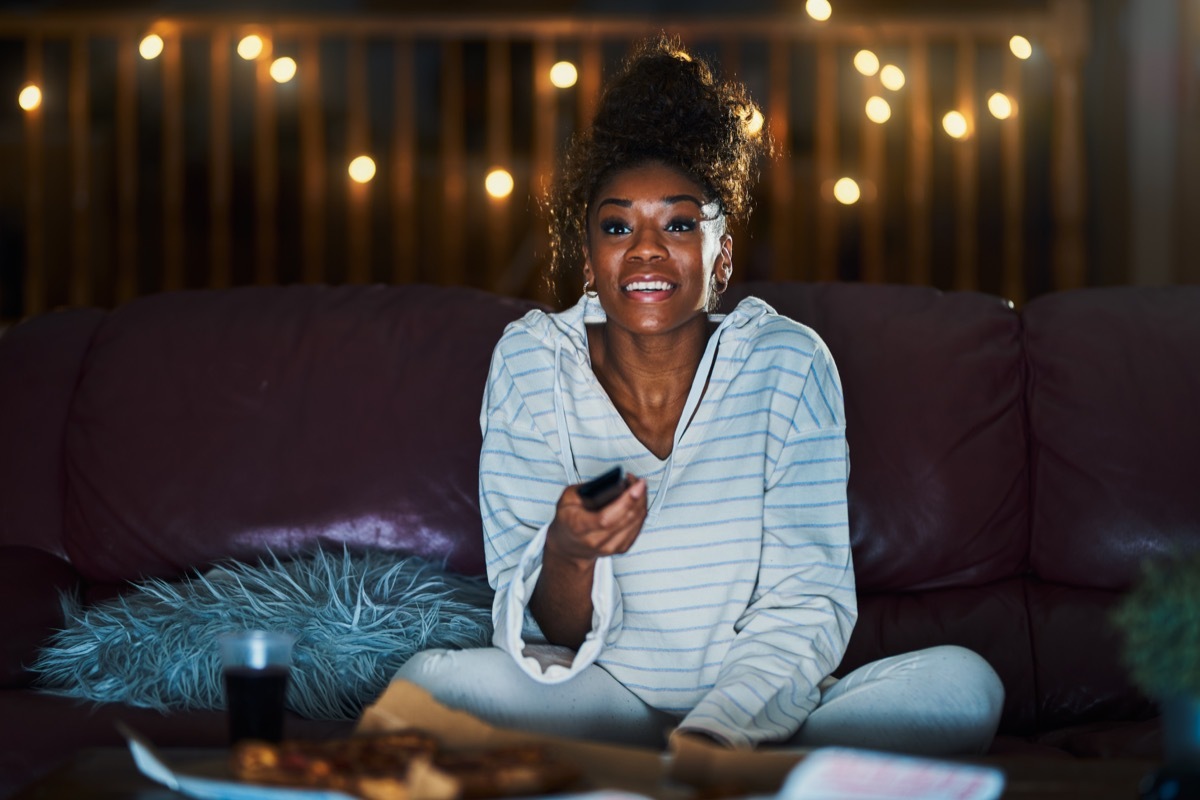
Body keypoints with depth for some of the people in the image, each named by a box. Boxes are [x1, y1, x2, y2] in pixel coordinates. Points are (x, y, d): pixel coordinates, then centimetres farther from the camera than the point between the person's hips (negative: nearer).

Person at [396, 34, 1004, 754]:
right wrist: (567, 554, -30)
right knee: (434, 679, -29)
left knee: (963, 683, -25)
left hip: (760, 708, 0)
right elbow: (548, 636, -6)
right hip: (594, 703, 1)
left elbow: (805, 606, -9)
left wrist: (717, 733, -27)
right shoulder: (532, 363, -4)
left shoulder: (789, 364, -5)